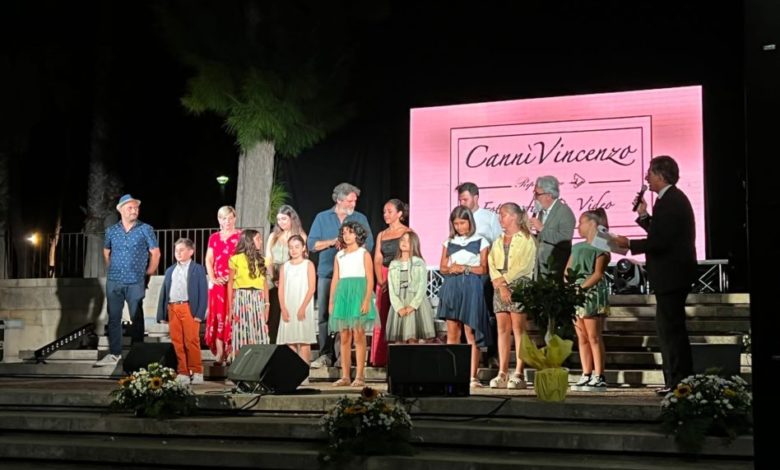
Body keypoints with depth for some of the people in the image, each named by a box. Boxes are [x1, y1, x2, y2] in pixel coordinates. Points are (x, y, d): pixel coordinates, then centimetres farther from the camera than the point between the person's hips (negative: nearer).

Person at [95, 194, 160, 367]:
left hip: (135, 282, -3)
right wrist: (111, 270, 15)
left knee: (137, 318, 3)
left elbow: (155, 253, 1)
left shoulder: (145, 229, -2)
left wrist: (148, 273, 0)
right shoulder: (111, 231, 7)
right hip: (114, 281, 3)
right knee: (113, 317, 5)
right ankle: (114, 354, 11)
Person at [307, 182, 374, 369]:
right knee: (324, 315, -3)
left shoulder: (360, 219, 10)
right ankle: (326, 355, 2)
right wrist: (332, 242, -8)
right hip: (327, 273, 1)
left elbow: (368, 244, 3)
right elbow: (312, 244, 4)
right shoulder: (322, 218, 10)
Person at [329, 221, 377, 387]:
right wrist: (331, 301, 7)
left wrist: (367, 300, -14)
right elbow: (335, 279, 15)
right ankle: (345, 376, 5)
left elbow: (370, 279, -3)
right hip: (342, 295, 4)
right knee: (344, 338, 3)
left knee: (358, 336, -7)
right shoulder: (339, 255, 17)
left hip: (358, 294, -4)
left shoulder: (363, 254, 4)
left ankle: (360, 376, -7)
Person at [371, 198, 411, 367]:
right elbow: (377, 260, 9)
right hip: (384, 279, 5)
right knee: (382, 319, 2)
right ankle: (381, 358, 5)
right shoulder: (381, 235, 16)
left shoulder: (407, 232, 0)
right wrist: (381, 280, -8)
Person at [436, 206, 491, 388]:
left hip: (471, 286, -3)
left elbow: (483, 269, 1)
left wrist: (463, 268, -8)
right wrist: (451, 269, -7)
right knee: (452, 333, 2)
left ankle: (473, 376, -7)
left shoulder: (480, 242, 7)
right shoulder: (449, 242, 17)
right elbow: (442, 267, 14)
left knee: (471, 333, -7)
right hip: (451, 286, 4)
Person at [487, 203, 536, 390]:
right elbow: (492, 265, 9)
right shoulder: (498, 242, 20)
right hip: (500, 288, 6)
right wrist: (500, 285, -7)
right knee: (502, 329, 2)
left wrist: (505, 280, -10)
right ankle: (502, 373, 2)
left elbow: (524, 266, -9)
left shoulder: (527, 240, 1)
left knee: (518, 329, -7)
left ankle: (518, 374, -8)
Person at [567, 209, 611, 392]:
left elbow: (598, 274, -11)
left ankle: (599, 377, -8)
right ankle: (586, 376, 7)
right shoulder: (577, 247, 20)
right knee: (581, 337, 5)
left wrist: (581, 288, -20)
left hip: (592, 292, -7)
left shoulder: (601, 247, -1)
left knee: (593, 337, -9)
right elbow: (567, 271, 14)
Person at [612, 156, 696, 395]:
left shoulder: (669, 202, -18)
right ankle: (679, 379, 23)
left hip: (670, 274, -11)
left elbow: (659, 241, -24)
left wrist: (629, 245, -14)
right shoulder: (674, 198, 15)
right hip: (674, 273, 11)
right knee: (671, 327, 16)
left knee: (670, 328, -7)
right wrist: (644, 215, 10)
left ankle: (678, 381, -3)